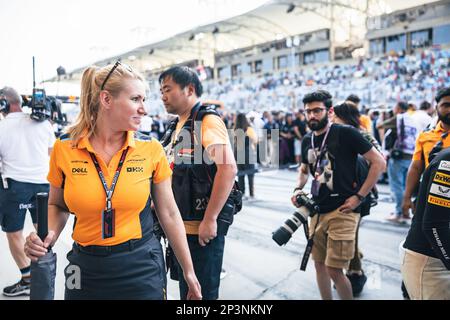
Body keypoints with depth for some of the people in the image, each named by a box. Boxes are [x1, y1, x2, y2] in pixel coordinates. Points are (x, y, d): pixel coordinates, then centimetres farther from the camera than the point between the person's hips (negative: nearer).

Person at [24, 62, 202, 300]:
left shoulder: (151, 149, -8)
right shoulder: (64, 148, -7)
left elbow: (168, 213, -1)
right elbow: (57, 205, 9)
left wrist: (189, 272, 4)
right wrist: (50, 234, -12)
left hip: (142, 269, -1)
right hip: (86, 269, 1)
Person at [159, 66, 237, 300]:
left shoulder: (208, 121, -11)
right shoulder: (176, 128, 14)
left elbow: (228, 169, -23)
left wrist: (210, 220, -23)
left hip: (203, 228, -8)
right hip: (179, 226, 8)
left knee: (203, 292, 3)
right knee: (185, 290, 20)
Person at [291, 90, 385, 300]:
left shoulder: (345, 133, -10)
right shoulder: (307, 140, 8)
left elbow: (378, 162, -9)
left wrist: (359, 196, -11)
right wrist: (298, 189, 5)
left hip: (342, 211, -6)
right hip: (317, 211, 6)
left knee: (334, 270, -7)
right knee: (319, 264, 15)